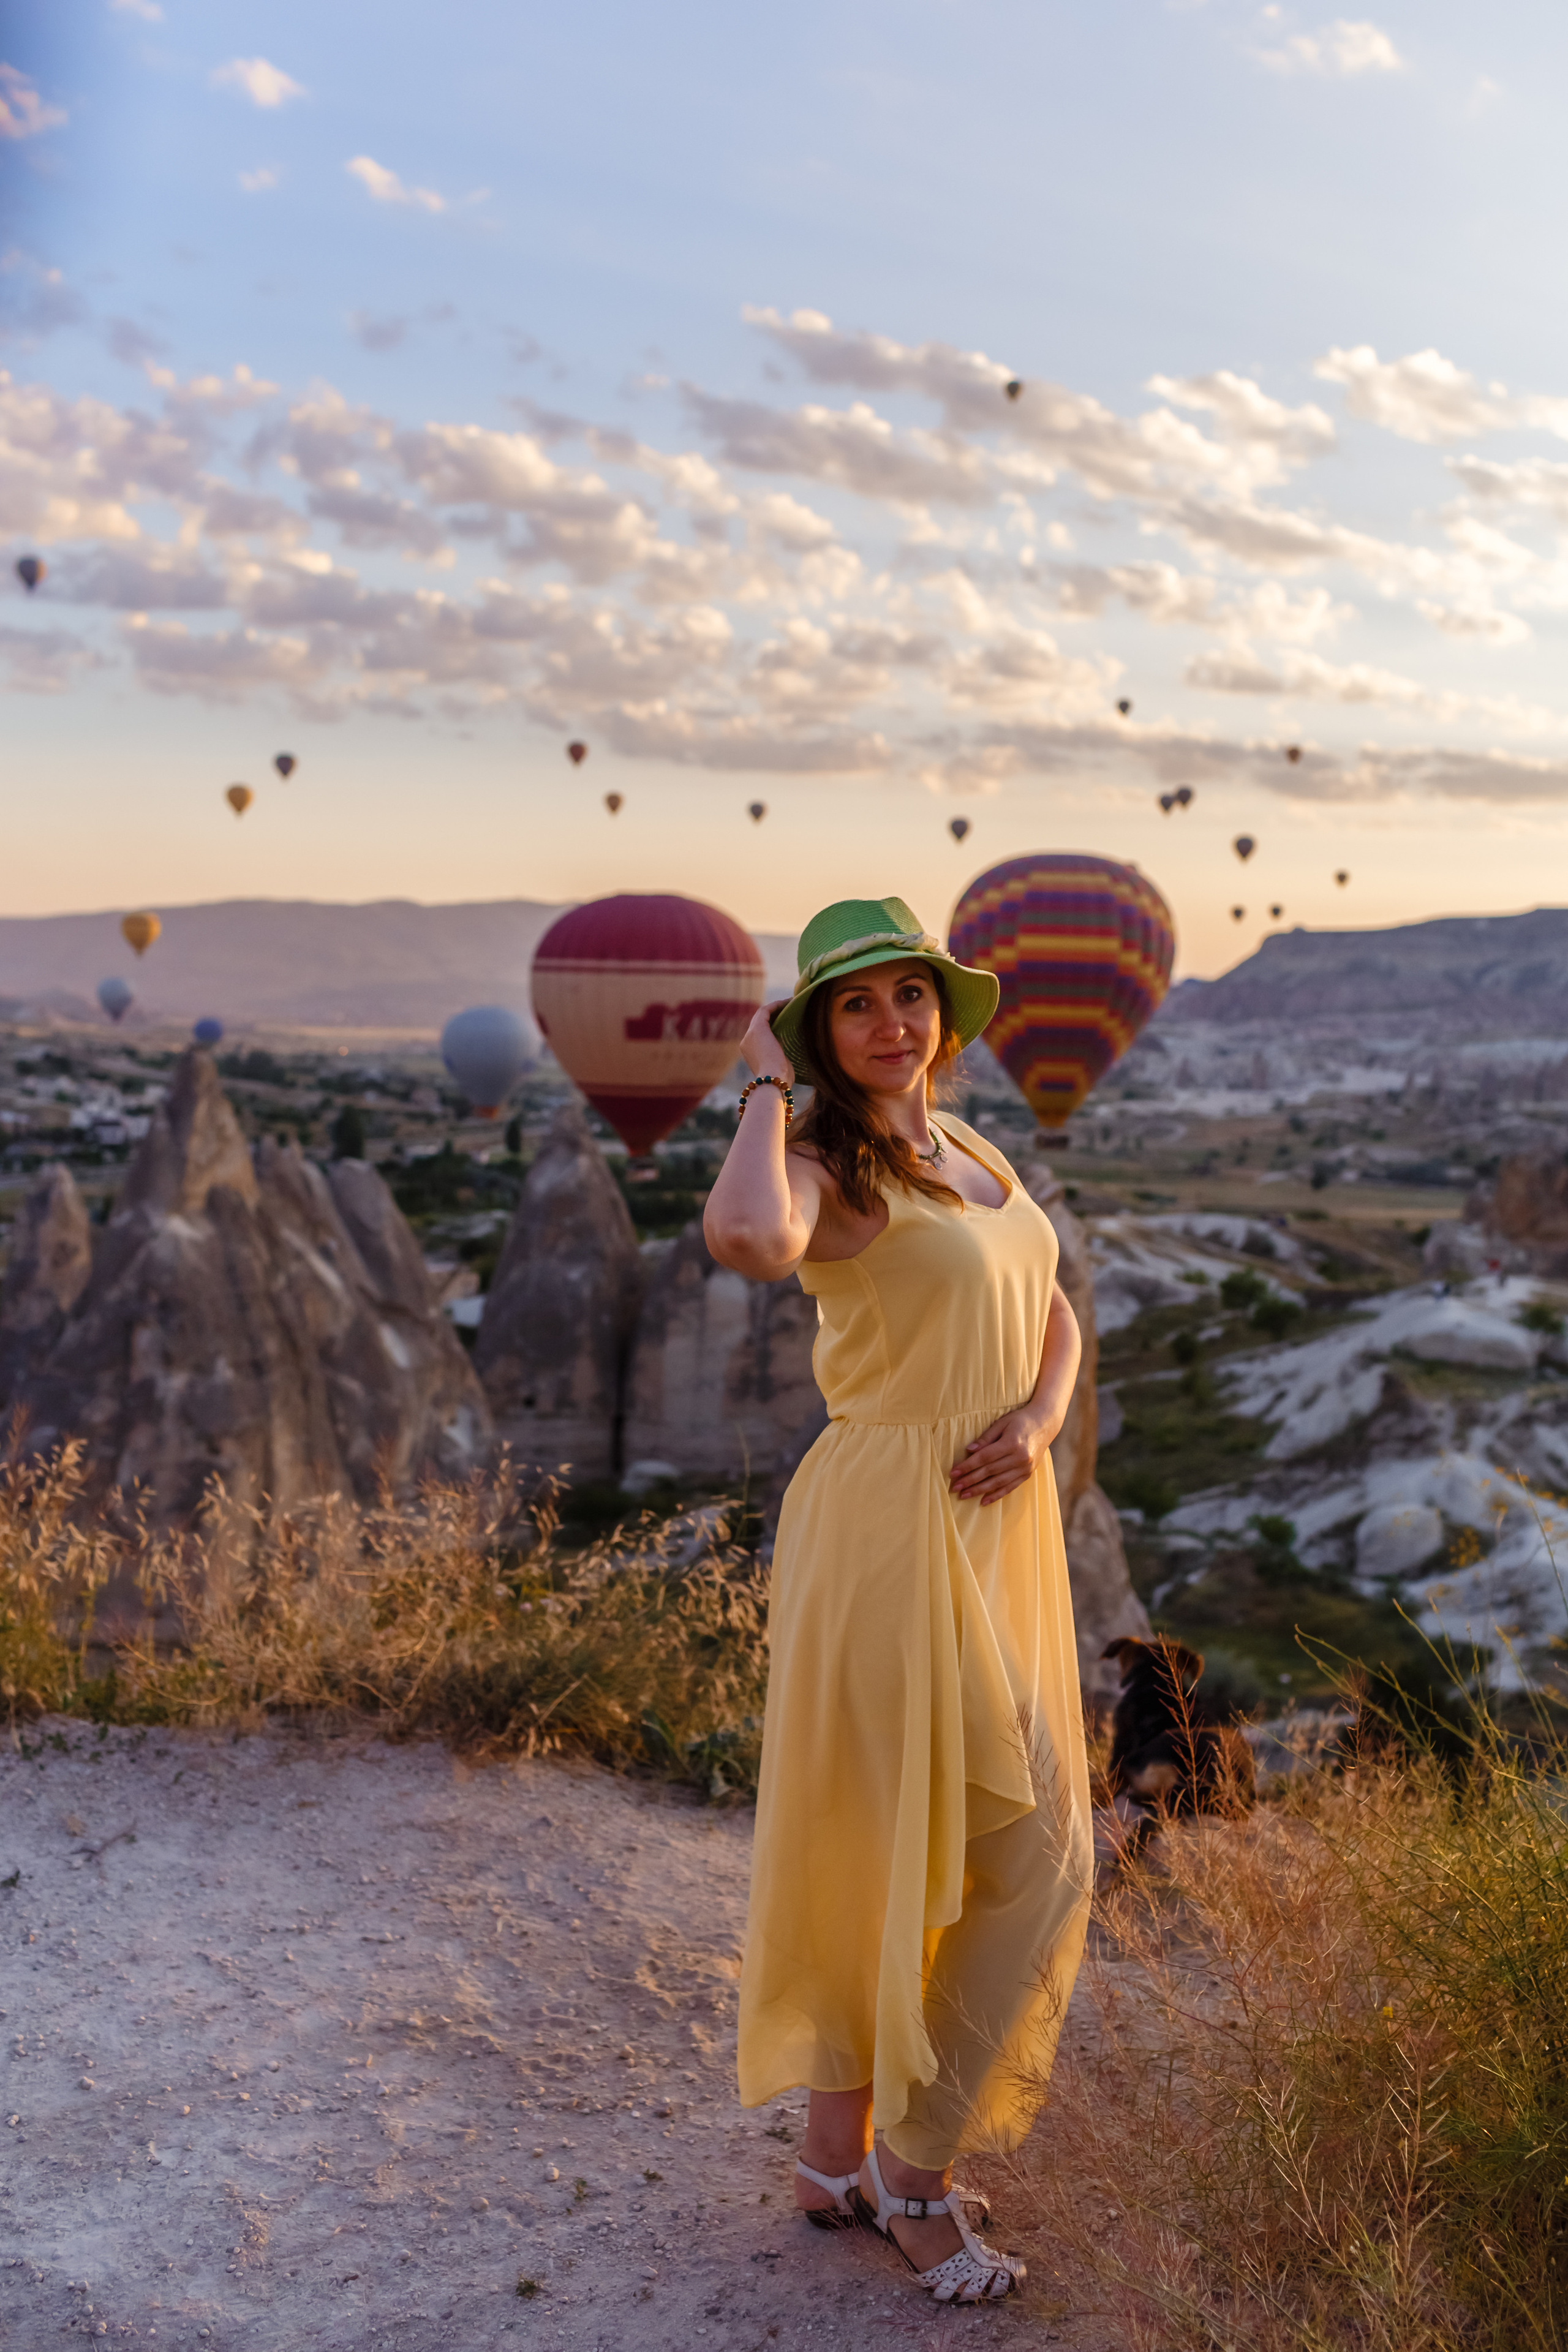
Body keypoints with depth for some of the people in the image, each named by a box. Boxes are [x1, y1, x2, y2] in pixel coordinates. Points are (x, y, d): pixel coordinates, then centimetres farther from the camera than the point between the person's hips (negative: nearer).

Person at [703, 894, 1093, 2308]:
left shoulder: (974, 1159, 13)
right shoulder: (828, 1169, -13)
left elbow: (1054, 1317, 16)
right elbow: (750, 1239, -37)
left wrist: (1038, 1418, -5)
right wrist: (765, 1086, -20)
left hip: (998, 1528, 8)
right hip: (892, 1530, -8)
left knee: (894, 1857, 15)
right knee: (1031, 1855, -3)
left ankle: (842, 2158, 29)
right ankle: (915, 2176, 13)